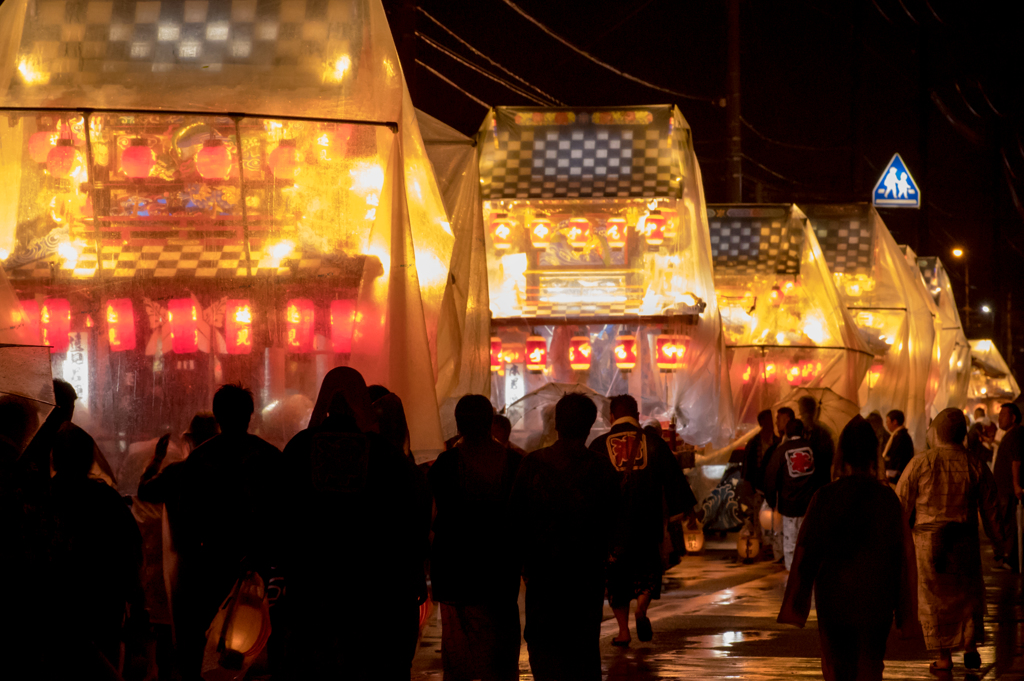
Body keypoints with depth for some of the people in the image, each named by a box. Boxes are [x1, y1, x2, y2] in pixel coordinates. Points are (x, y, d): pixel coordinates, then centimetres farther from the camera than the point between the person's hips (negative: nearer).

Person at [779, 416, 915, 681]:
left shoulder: (825, 497, -8)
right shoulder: (888, 498, -5)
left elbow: (806, 552, -5)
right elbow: (902, 555, -1)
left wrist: (795, 604, 1)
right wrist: (903, 610, 7)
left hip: (833, 599, 0)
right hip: (875, 600, 0)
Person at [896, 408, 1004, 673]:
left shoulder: (920, 463, -7)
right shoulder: (976, 466, -2)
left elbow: (902, 502, -4)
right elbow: (989, 508, 4)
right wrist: (998, 539, 18)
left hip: (928, 539, -1)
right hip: (964, 540, 1)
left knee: (935, 598, 8)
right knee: (968, 594, 19)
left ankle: (944, 657, 11)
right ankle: (970, 647, 13)